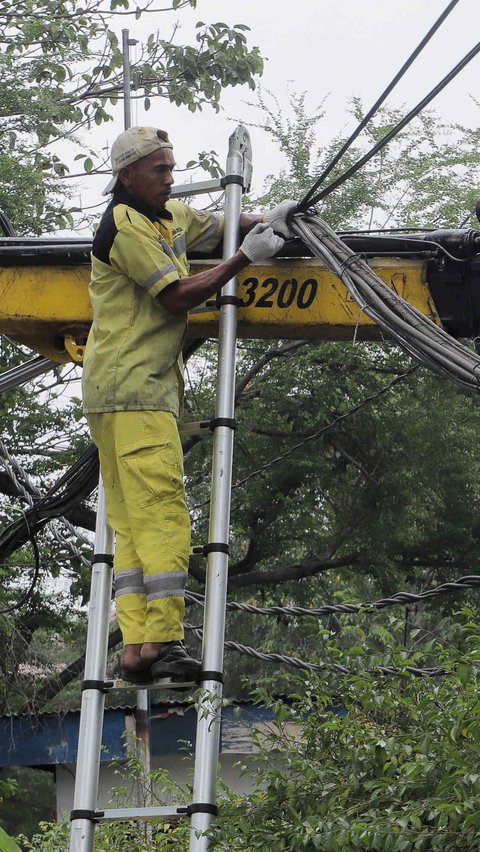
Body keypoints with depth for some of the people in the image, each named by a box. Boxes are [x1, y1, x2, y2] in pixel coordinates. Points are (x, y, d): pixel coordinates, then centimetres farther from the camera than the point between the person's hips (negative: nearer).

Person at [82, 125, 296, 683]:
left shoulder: (170, 216, 20)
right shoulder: (124, 227, -9)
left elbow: (218, 225, 35)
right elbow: (178, 297, -13)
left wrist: (264, 221, 14)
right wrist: (245, 258, -9)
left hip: (151, 387, 10)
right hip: (131, 389, -10)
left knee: (133, 522, 3)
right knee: (163, 512, -15)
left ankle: (136, 647, 0)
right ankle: (161, 642, -18)